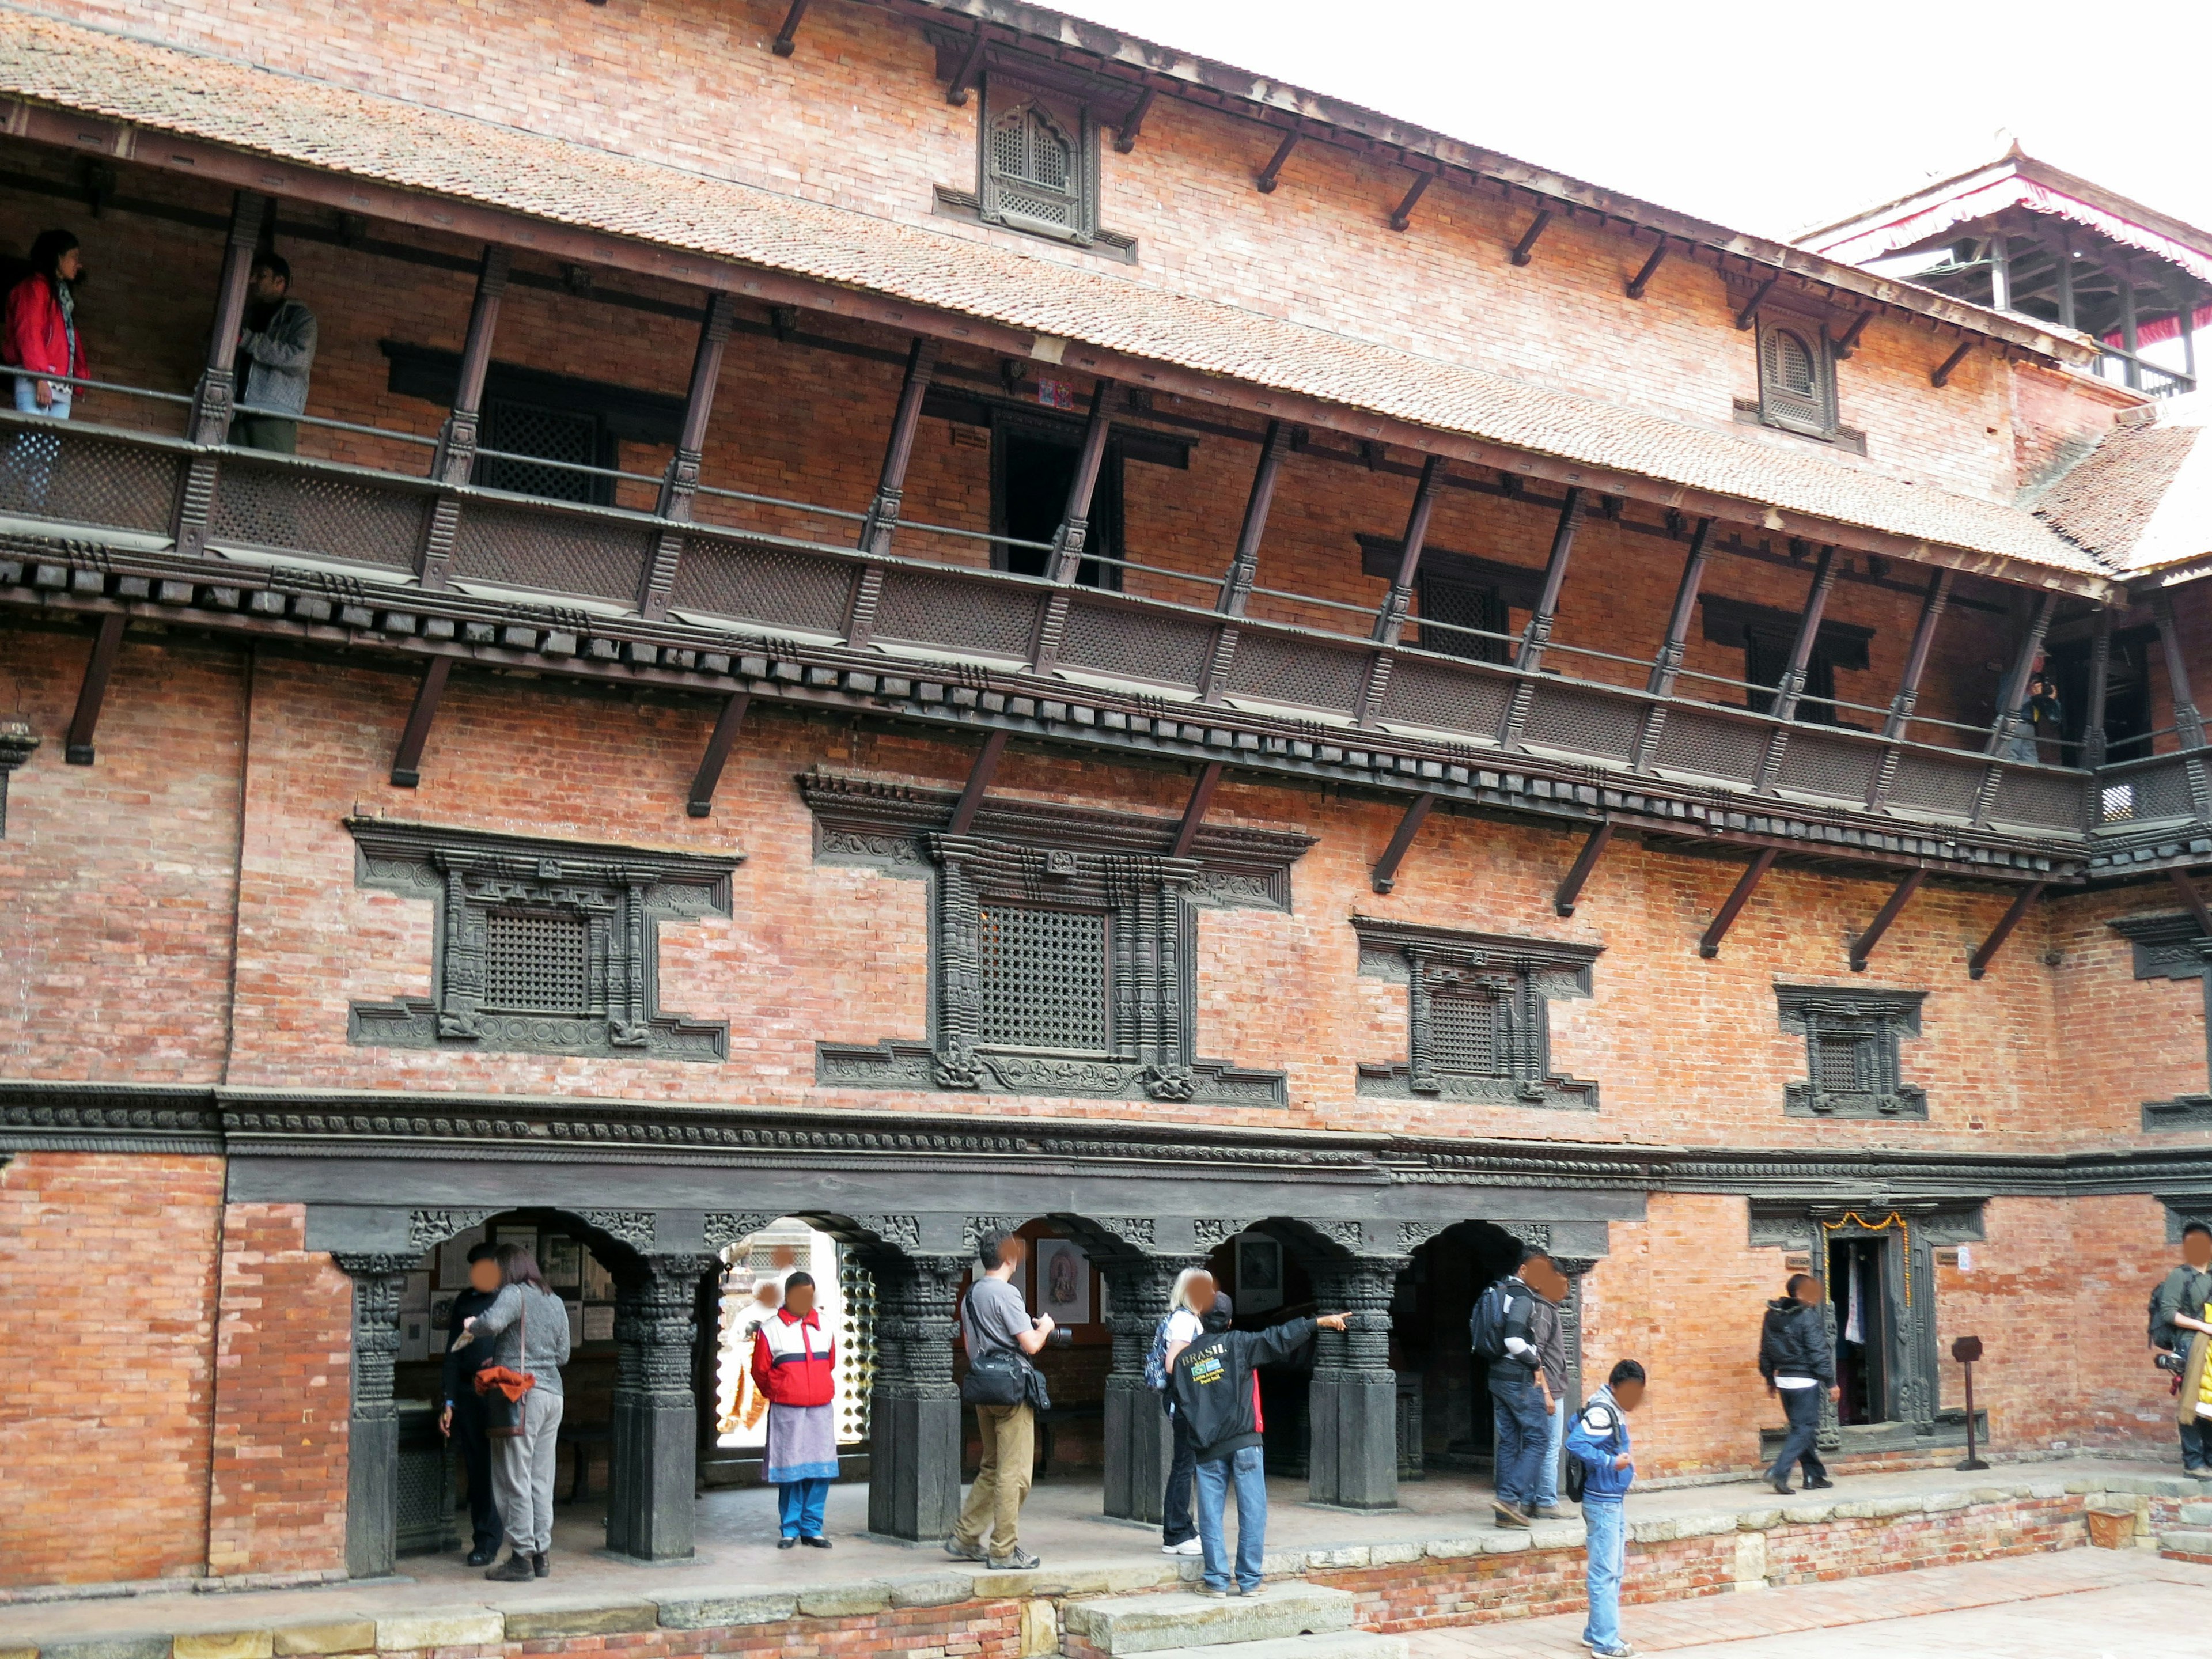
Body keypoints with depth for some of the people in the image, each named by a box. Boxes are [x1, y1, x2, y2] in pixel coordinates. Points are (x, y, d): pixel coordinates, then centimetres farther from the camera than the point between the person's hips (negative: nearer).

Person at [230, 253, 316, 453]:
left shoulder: (299, 317, 12)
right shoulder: (249, 316, 28)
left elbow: (300, 359, -7)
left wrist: (245, 339, -6)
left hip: (275, 417, -5)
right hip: (237, 416, 5)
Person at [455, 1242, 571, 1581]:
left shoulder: (514, 1294, -7)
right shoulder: (555, 1302, 16)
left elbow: (493, 1322, -28)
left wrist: (472, 1327, -5)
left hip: (521, 1394, -8)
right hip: (552, 1394, 8)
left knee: (516, 1480, -3)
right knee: (541, 1480, 11)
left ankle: (522, 1557, -2)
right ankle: (542, 1554, 13)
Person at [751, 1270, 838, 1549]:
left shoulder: (823, 1328, 12)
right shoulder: (770, 1329, 0)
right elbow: (760, 1371, 5)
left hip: (821, 1409, 3)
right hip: (786, 1411, -3)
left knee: (821, 1470, 2)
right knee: (789, 1471, -1)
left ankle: (812, 1528, 11)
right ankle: (790, 1529, 10)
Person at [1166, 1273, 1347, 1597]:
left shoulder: (1183, 1358, 9)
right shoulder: (1235, 1343, -2)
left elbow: (1179, 1405, 12)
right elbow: (1279, 1338, -8)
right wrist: (1320, 1322, -7)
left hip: (1206, 1449, 3)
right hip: (1244, 1443, -3)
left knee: (1210, 1514, 8)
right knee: (1252, 1512, 2)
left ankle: (1217, 1579, 6)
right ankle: (1248, 1580, 2)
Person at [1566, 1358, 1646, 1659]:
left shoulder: (1614, 1409, 10)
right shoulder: (1602, 1412, -19)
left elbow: (1575, 1424, 23)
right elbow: (1575, 1444, -29)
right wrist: (1611, 1462, -25)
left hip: (1614, 1501, 10)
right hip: (1602, 1502, -10)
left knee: (1612, 1572, 16)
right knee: (1605, 1573, -6)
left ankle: (1596, 1633, 24)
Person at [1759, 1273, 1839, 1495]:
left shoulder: (1772, 1316, 8)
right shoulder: (1808, 1316, -14)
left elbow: (1765, 1352, 13)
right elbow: (1818, 1352, -15)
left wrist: (1770, 1379, 22)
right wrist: (1831, 1383, -9)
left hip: (1783, 1379, 7)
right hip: (1805, 1381, -7)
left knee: (1801, 1427, 16)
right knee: (1805, 1429, -3)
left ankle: (1814, 1476, 21)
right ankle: (1779, 1473, -15)